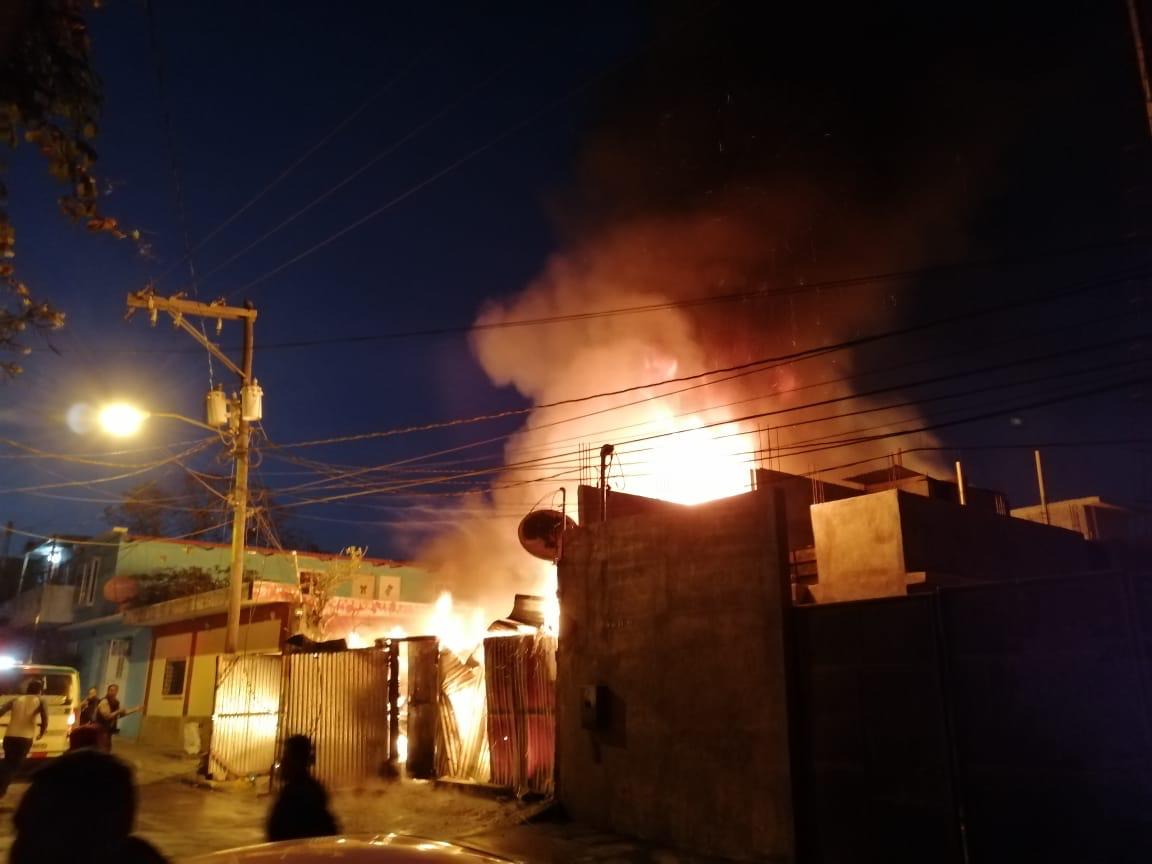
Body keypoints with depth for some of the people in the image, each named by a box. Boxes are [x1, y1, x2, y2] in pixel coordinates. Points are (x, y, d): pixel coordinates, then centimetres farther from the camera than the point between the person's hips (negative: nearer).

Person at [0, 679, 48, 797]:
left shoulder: (15, 700, 15)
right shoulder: (40, 701, 6)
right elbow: (45, 720, -6)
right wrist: (41, 733, 9)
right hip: (25, 738, -3)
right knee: (15, 765, 5)